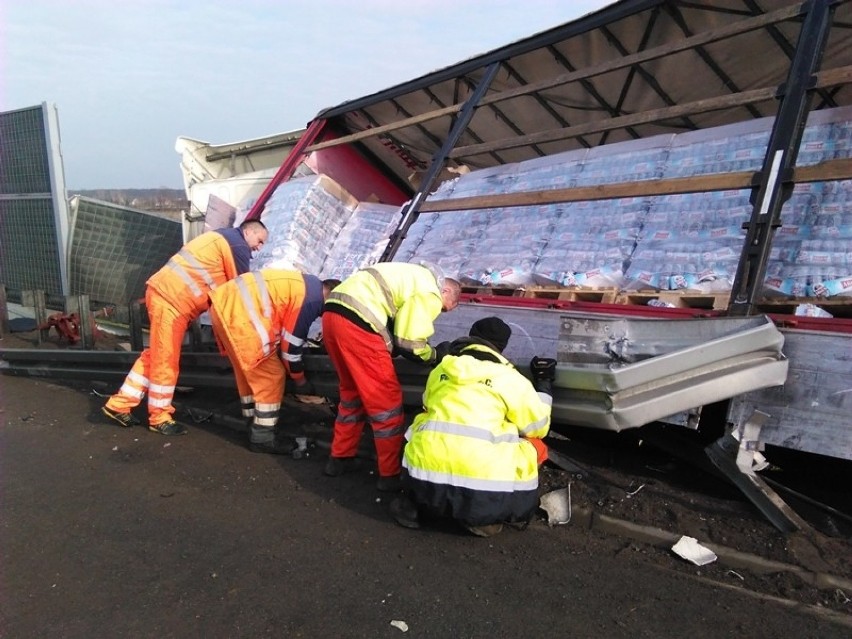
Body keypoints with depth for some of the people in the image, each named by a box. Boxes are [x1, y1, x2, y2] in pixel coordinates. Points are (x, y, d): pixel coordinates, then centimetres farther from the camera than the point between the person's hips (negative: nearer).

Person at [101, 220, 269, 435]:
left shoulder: (224, 239, 23)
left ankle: (119, 405, 24)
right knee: (166, 361, 1)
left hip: (165, 292, 10)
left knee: (157, 356, 17)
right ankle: (159, 418, 13)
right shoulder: (237, 243, -7)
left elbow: (226, 285, 23)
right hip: (172, 299, -10)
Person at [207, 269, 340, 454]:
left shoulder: (308, 285, 20)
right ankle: (262, 438, 7)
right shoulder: (312, 298, -10)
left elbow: (284, 332, 28)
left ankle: (254, 427, 33)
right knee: (271, 376, -1)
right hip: (239, 313, -11)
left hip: (225, 303, 11)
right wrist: (300, 380, 10)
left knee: (249, 373, 21)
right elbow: (290, 344, -6)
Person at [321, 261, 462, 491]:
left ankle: (340, 458, 33)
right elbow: (409, 343, -5)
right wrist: (434, 355, 12)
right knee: (386, 401, 1)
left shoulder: (417, 277, 27)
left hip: (333, 313, 10)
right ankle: (390, 474, 11)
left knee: (353, 391, 24)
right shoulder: (430, 292, -3)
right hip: (357, 323, -10)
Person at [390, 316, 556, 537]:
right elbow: (538, 428, 17)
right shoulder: (510, 378, 6)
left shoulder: (440, 370, 16)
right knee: (537, 447, 20)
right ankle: (482, 517, 8)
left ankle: (414, 504, 17)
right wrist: (543, 384, 29)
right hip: (480, 487, -3)